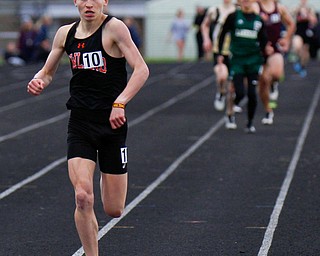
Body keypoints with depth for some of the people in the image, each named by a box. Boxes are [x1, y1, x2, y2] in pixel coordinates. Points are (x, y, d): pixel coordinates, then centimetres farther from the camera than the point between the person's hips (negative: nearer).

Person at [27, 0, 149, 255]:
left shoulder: (113, 28, -10)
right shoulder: (65, 33, 5)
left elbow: (141, 69, -17)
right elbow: (47, 72, 18)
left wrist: (119, 103, -27)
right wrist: (38, 82, -5)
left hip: (112, 122, -3)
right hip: (80, 122, 3)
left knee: (114, 210, 6)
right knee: (83, 197, -17)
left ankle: (111, 177, 43)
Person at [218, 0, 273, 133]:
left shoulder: (259, 20, 3)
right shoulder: (233, 17, -2)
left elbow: (263, 42, 6)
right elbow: (223, 34, 4)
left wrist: (266, 49, -15)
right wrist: (220, 53, -2)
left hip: (253, 61, 2)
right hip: (237, 60, -2)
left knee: (252, 94, -2)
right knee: (239, 93, -10)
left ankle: (250, 123, 15)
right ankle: (230, 115, 18)